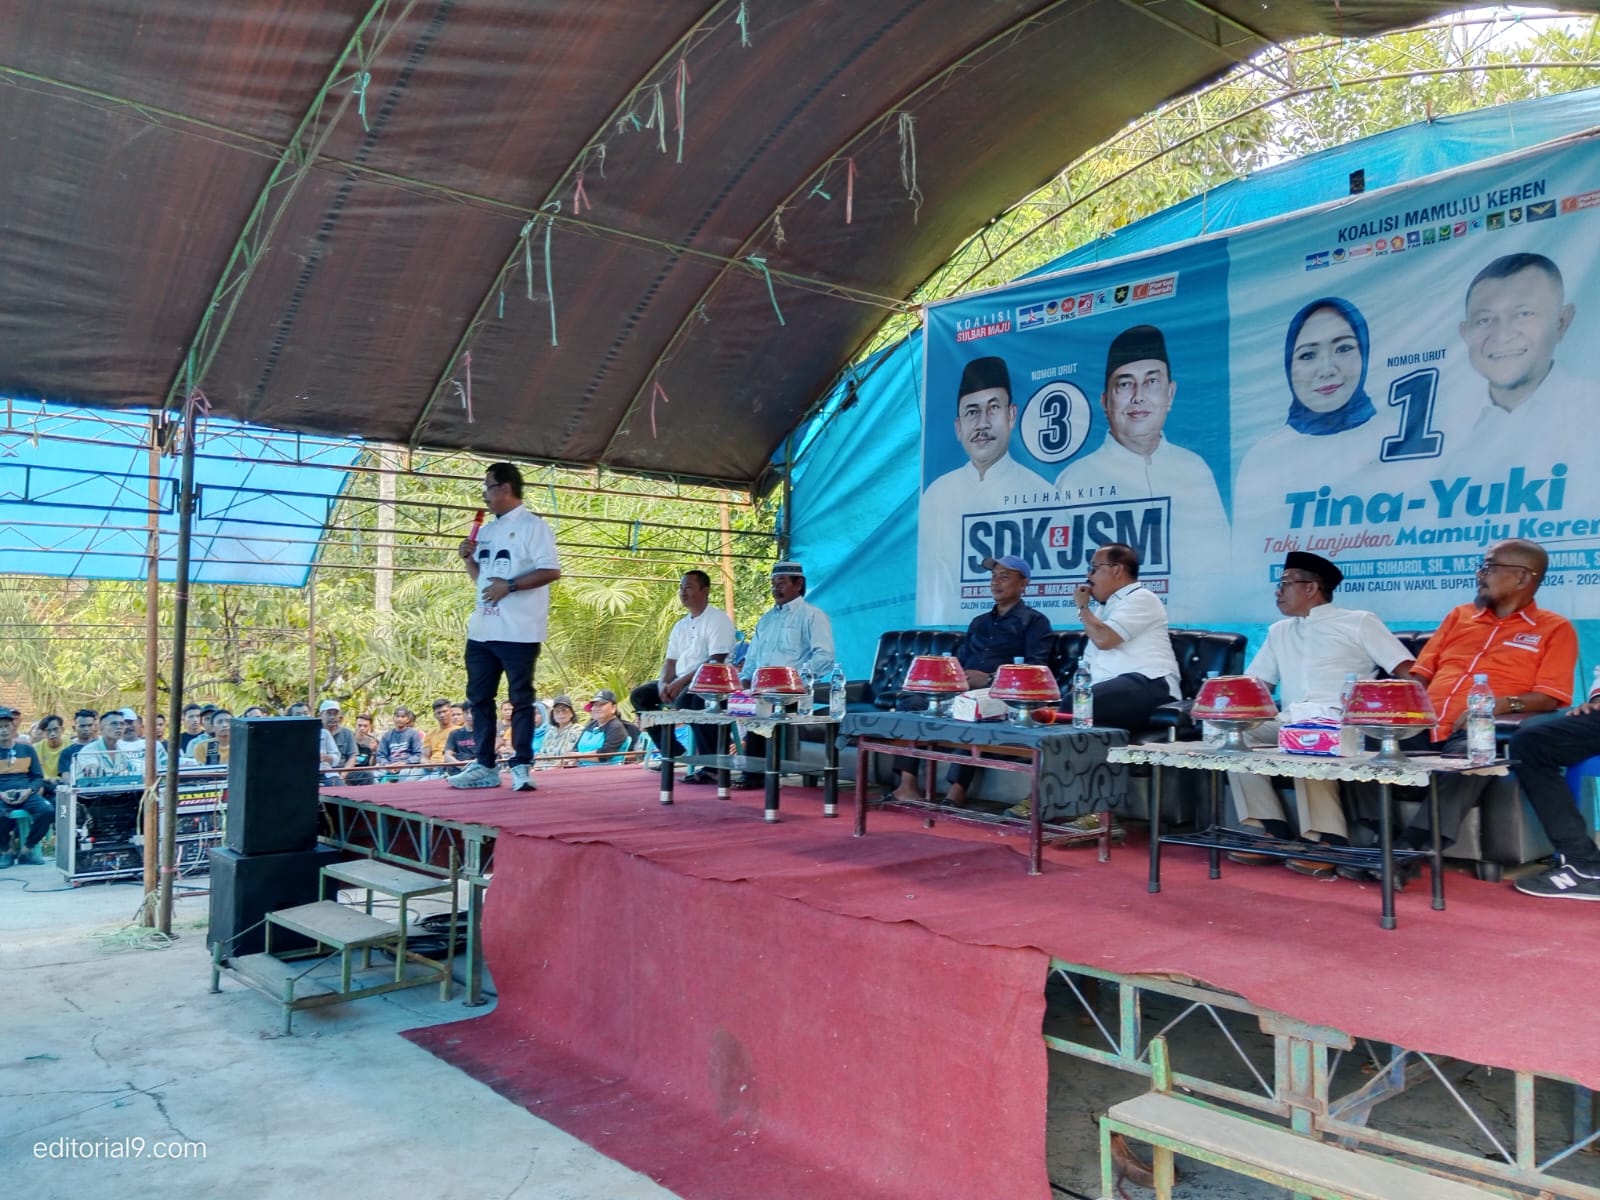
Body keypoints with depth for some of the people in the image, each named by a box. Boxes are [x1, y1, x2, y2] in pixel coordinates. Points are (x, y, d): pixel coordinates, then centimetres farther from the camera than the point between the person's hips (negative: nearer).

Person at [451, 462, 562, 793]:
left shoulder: (532, 526, -7)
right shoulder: (487, 530, 17)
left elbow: (552, 571, -15)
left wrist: (510, 586, -22)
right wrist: (468, 558, 5)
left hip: (518, 631, -8)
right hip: (482, 629, 8)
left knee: (521, 699, -1)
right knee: (479, 698, 9)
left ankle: (521, 767, 4)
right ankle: (485, 767, 16)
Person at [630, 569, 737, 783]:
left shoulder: (718, 620, -8)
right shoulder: (681, 626, 17)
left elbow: (716, 663, -18)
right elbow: (670, 661, 16)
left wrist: (681, 682, -22)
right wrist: (663, 684, -6)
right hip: (680, 684, 9)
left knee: (685, 699, -37)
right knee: (640, 696, 2)